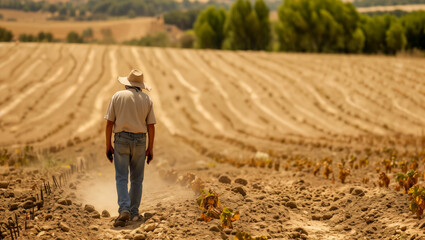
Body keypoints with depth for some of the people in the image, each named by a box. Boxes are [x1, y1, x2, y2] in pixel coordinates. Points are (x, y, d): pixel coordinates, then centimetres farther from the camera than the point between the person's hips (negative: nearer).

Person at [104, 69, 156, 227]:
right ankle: (134, 213, 15)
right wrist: (150, 148, 8)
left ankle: (124, 210, -20)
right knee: (137, 179, 12)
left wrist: (108, 145, 3)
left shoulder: (118, 96, 0)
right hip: (140, 141, 1)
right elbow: (151, 126, 2)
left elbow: (109, 123, -2)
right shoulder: (147, 99, 4)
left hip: (121, 140, -1)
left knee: (122, 178, -2)